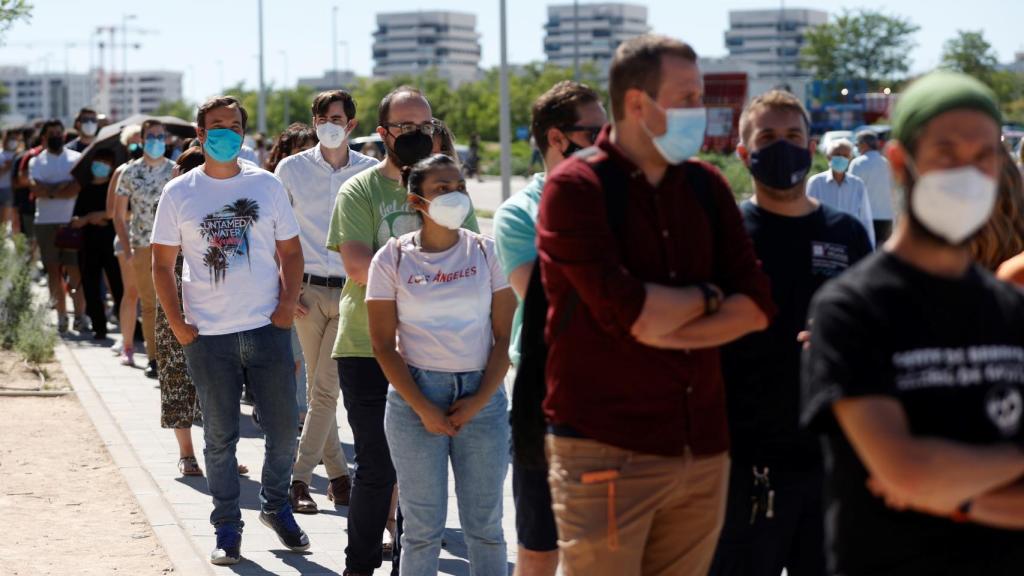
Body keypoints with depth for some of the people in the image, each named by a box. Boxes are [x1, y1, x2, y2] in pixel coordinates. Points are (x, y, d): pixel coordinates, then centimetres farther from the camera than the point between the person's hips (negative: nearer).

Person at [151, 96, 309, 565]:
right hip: (208, 335, -1)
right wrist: (177, 323, -5)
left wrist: (287, 306, -4)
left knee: (283, 429, 5)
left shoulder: (267, 186, 5)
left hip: (268, 329, 1)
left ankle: (275, 506, 27)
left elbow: (290, 252, 10)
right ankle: (227, 527, 17)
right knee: (220, 437, 6)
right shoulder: (179, 193, 2)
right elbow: (162, 264, 4)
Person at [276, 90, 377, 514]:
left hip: (352, 291, -1)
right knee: (319, 387, 5)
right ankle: (338, 474, 17)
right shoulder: (292, 169, 2)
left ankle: (300, 478, -3)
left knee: (325, 387, -7)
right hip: (308, 290, 1)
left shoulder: (369, 172, 2)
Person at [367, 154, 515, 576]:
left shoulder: (486, 252, 3)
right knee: (422, 526, 2)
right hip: (416, 395, -1)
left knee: (485, 525, 3)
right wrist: (423, 408, -8)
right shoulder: (392, 259, 0)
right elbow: (383, 344, -1)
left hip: (482, 395, 1)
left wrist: (479, 400, -7)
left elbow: (505, 336, 3)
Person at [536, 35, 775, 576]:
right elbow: (626, 311, -18)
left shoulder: (705, 186, 12)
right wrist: (706, 297, -1)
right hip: (606, 450, -5)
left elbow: (757, 303, 3)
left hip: (702, 446, 6)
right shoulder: (576, 187, -6)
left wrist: (669, 328, -10)